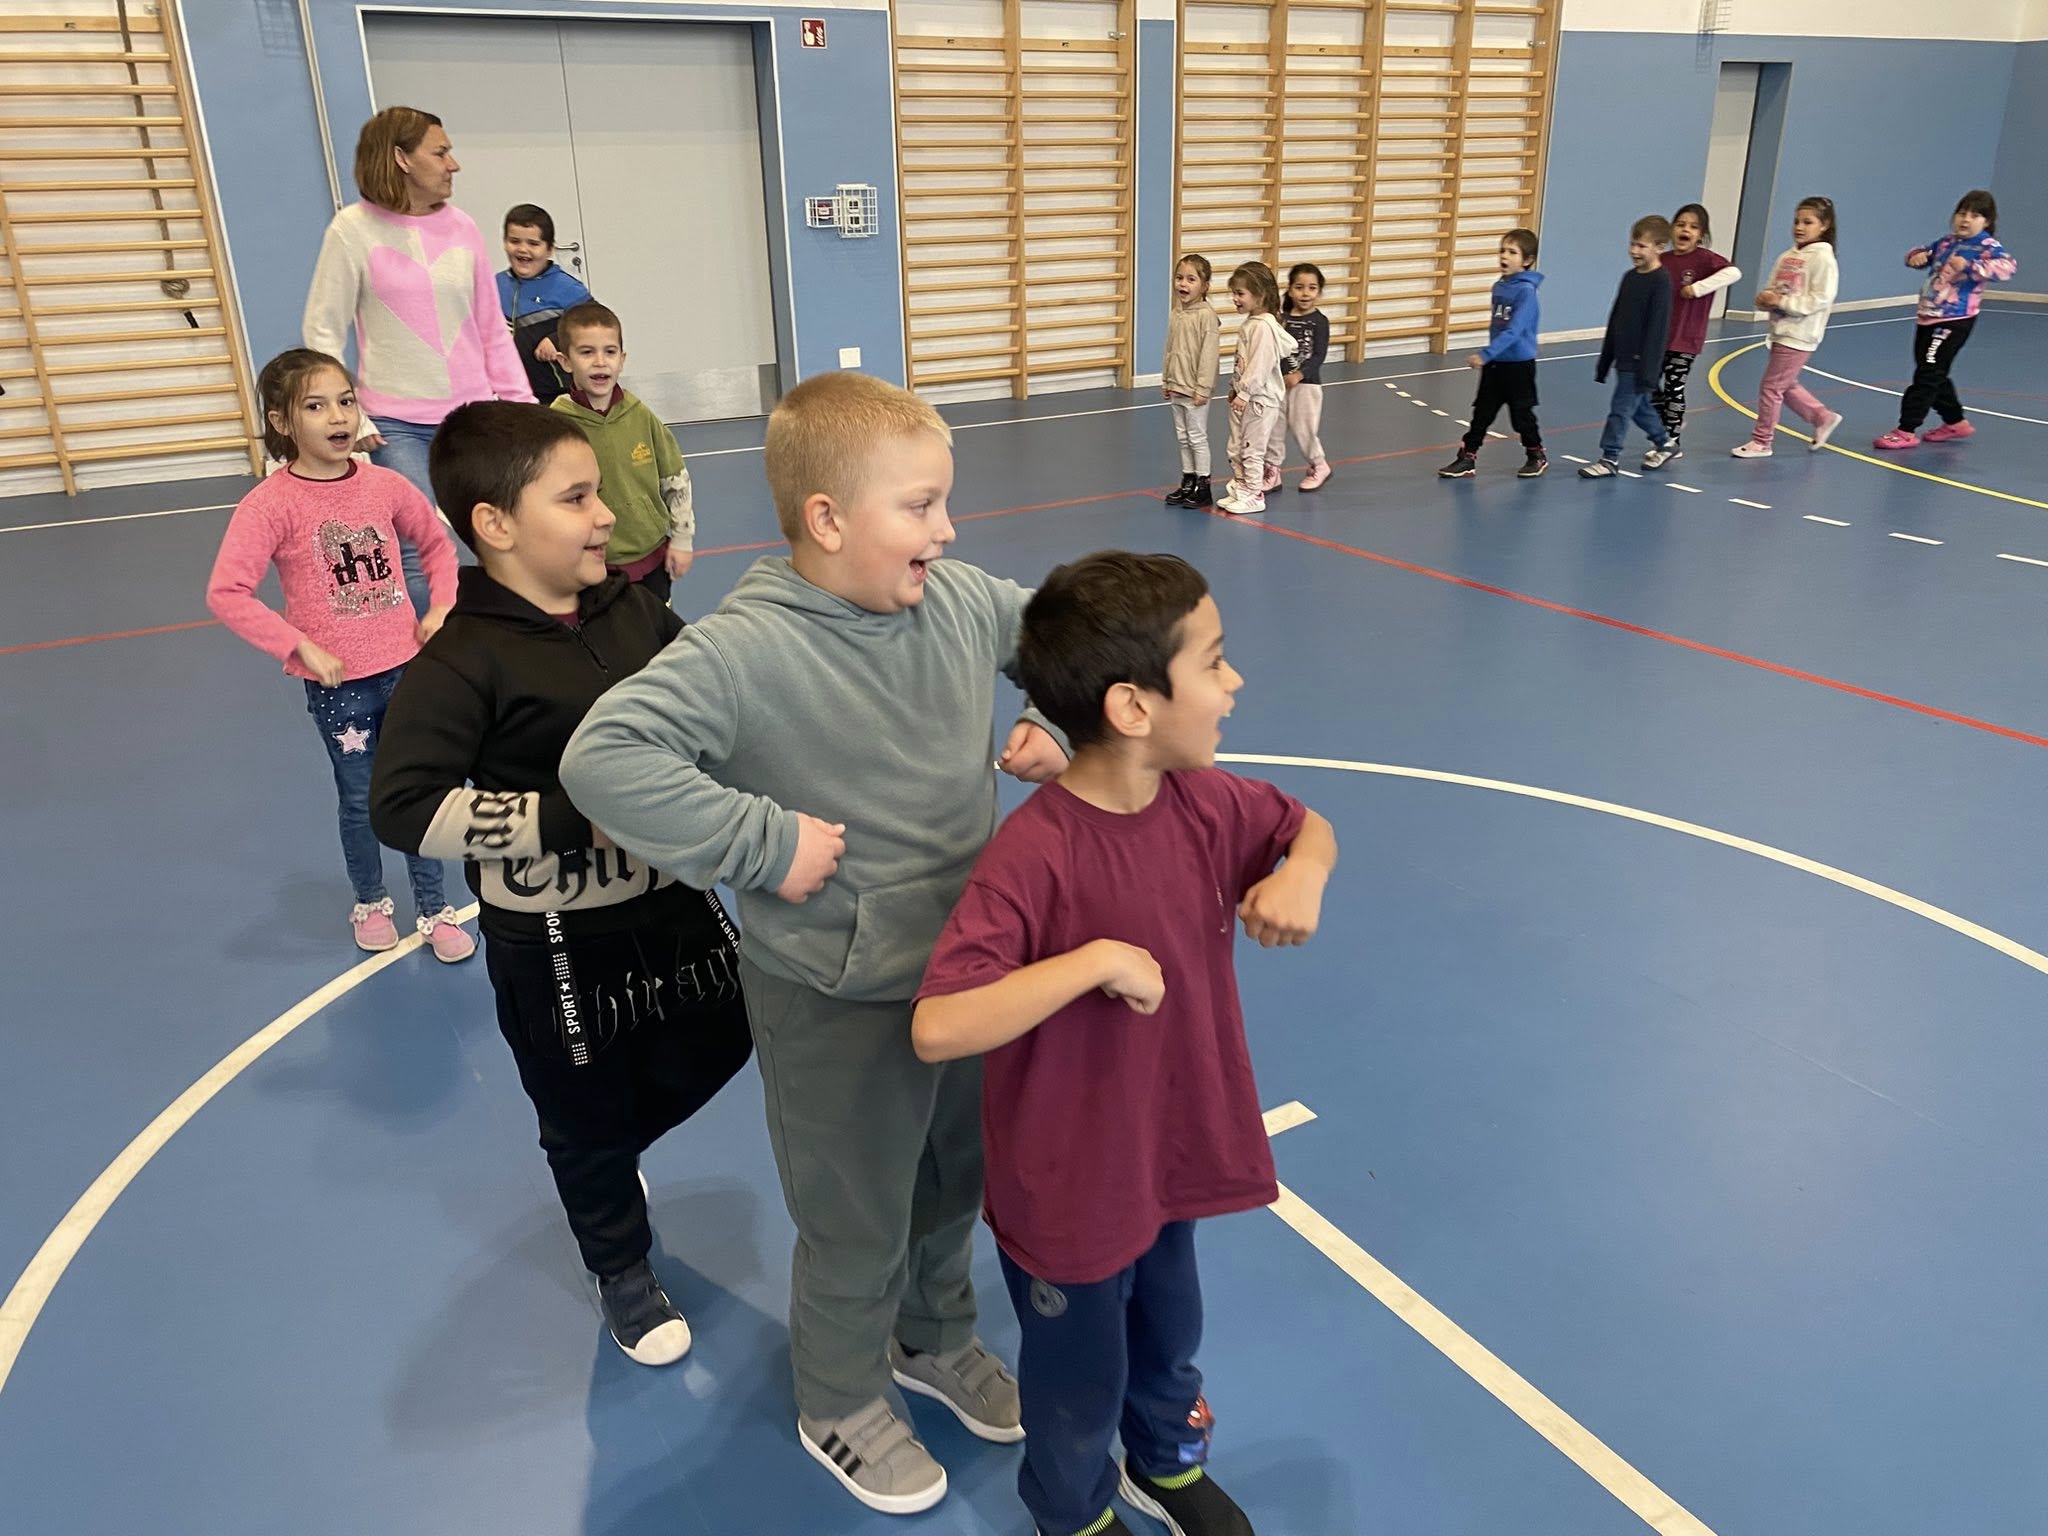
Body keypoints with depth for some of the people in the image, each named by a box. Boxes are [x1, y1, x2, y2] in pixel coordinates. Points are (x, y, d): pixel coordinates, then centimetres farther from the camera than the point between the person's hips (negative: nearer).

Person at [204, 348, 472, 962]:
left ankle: (434, 910, 24)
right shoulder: (272, 503, -13)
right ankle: (370, 904, 34)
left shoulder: (384, 485, -2)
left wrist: (441, 609, 3)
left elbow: (437, 544, 15)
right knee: (360, 800, 11)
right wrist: (300, 647, -18)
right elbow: (225, 593, -17)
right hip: (338, 684, -3)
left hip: (406, 668, 3)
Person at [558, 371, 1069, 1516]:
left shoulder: (959, 599, -6)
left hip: (970, 967, 6)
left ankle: (936, 1337, 59)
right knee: (858, 1231, 16)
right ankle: (841, 1405, 48)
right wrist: (765, 841, -31)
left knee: (959, 1184, 28)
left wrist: (1058, 724, -5)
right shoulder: (748, 650, -27)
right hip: (840, 1007, -6)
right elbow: (604, 758, -35)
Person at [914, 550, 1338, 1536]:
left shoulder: (1205, 801, -11)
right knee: (1082, 1388, 21)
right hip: (1067, 1193, -6)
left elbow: (1307, 825, 9)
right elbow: (937, 1029, -38)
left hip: (1170, 1152, 6)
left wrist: (1301, 873, -13)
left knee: (1169, 1338, 31)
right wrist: (1098, 958, -39)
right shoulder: (1036, 854, -33)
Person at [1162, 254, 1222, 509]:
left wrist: (1202, 388, -19)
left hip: (1195, 390, -8)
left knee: (1197, 437, 0)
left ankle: (1203, 487, 9)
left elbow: (1209, 354, -17)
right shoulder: (1174, 314, 8)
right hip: (1176, 388, 8)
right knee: (1182, 437, 14)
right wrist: (1166, 380, 14)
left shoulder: (1206, 315, -15)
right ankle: (1188, 482, 24)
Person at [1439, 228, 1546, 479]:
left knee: (1522, 413, 8)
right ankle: (1467, 458, 11)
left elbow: (1514, 331, -28)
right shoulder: (1499, 287, 3)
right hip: (1495, 363, 6)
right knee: (1482, 411, 6)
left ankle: (1537, 456, 27)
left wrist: (1486, 355, -33)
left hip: (1519, 364, -6)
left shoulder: (1526, 290, -20)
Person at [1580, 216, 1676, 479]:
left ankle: (1610, 458, 3)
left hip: (1639, 361, -8)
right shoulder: (1629, 277, 9)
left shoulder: (1660, 282, -14)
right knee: (1638, 406, 18)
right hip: (1623, 358, 8)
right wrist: (1605, 359, 15)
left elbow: (1657, 328, -17)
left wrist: (1646, 368, -20)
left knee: (1621, 407, -5)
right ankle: (1664, 444, 35)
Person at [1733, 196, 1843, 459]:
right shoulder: (1787, 257, 10)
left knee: (1771, 386, -3)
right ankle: (1823, 417, 34)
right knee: (1787, 385, 18)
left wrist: (1783, 302, -22)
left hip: (1799, 336, -8)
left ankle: (1761, 441, 8)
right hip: (1781, 330, 8)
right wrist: (1765, 298, -8)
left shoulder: (1822, 258, -12)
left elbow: (1821, 299, -19)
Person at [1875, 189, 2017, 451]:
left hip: (1954, 321, -8)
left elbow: (2008, 267, -26)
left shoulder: (1988, 246, -10)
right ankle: (1955, 422, 31)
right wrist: (1916, 256, 2)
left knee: (1928, 375, -8)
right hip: (1928, 317, 8)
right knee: (1934, 375, 16)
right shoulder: (1946, 242, 12)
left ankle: (1906, 431, -5)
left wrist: (1970, 267, -35)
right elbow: (1922, 253, 28)